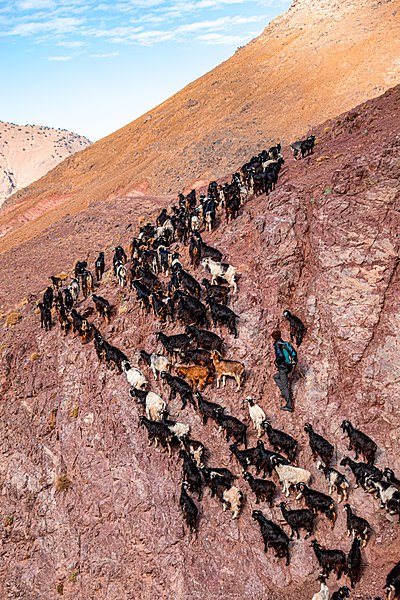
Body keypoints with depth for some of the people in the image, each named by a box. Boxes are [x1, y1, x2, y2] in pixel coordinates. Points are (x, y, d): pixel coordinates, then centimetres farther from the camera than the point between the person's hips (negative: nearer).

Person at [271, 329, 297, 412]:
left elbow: (280, 356, -24)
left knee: (285, 386, -4)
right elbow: (294, 353, 14)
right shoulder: (285, 343, 13)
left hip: (283, 367, -9)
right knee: (275, 377, 27)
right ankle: (284, 392, 16)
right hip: (290, 366, 9)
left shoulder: (277, 345, -11)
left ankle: (289, 406, -5)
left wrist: (276, 361, -6)